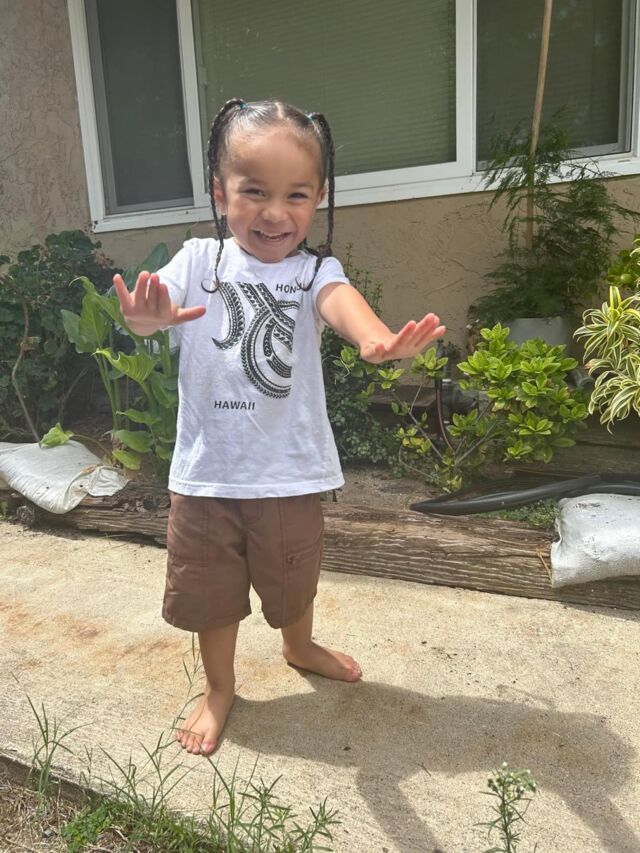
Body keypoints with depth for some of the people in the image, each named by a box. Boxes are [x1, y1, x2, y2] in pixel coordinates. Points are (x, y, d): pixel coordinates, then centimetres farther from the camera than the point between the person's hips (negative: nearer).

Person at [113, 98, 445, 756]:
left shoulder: (314, 269, -6)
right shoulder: (199, 262, -3)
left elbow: (340, 302, -28)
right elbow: (157, 300, -19)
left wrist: (375, 339, -52)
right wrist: (146, 317, -45)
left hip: (291, 469, 0)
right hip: (208, 468, 1)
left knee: (293, 577, 21)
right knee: (210, 589, 16)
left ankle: (299, 646, 54)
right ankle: (219, 686, 43)